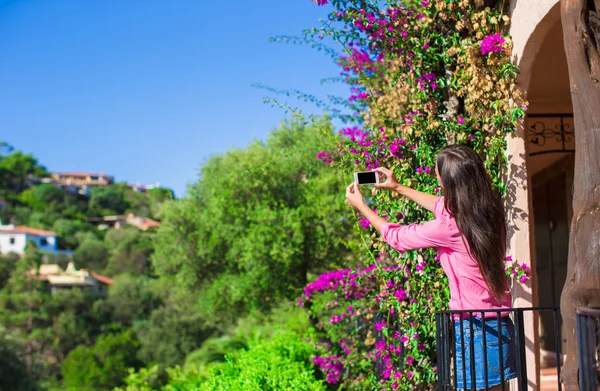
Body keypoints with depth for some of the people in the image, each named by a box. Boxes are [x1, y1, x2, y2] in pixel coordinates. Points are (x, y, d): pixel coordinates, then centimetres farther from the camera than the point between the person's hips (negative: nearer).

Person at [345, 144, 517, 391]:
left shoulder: (450, 227, -19)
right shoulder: (487, 211, 2)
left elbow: (396, 237, -2)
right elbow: (442, 206, 23)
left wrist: (360, 206, 12)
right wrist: (398, 187, 32)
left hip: (475, 328, -8)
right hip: (500, 323, 8)